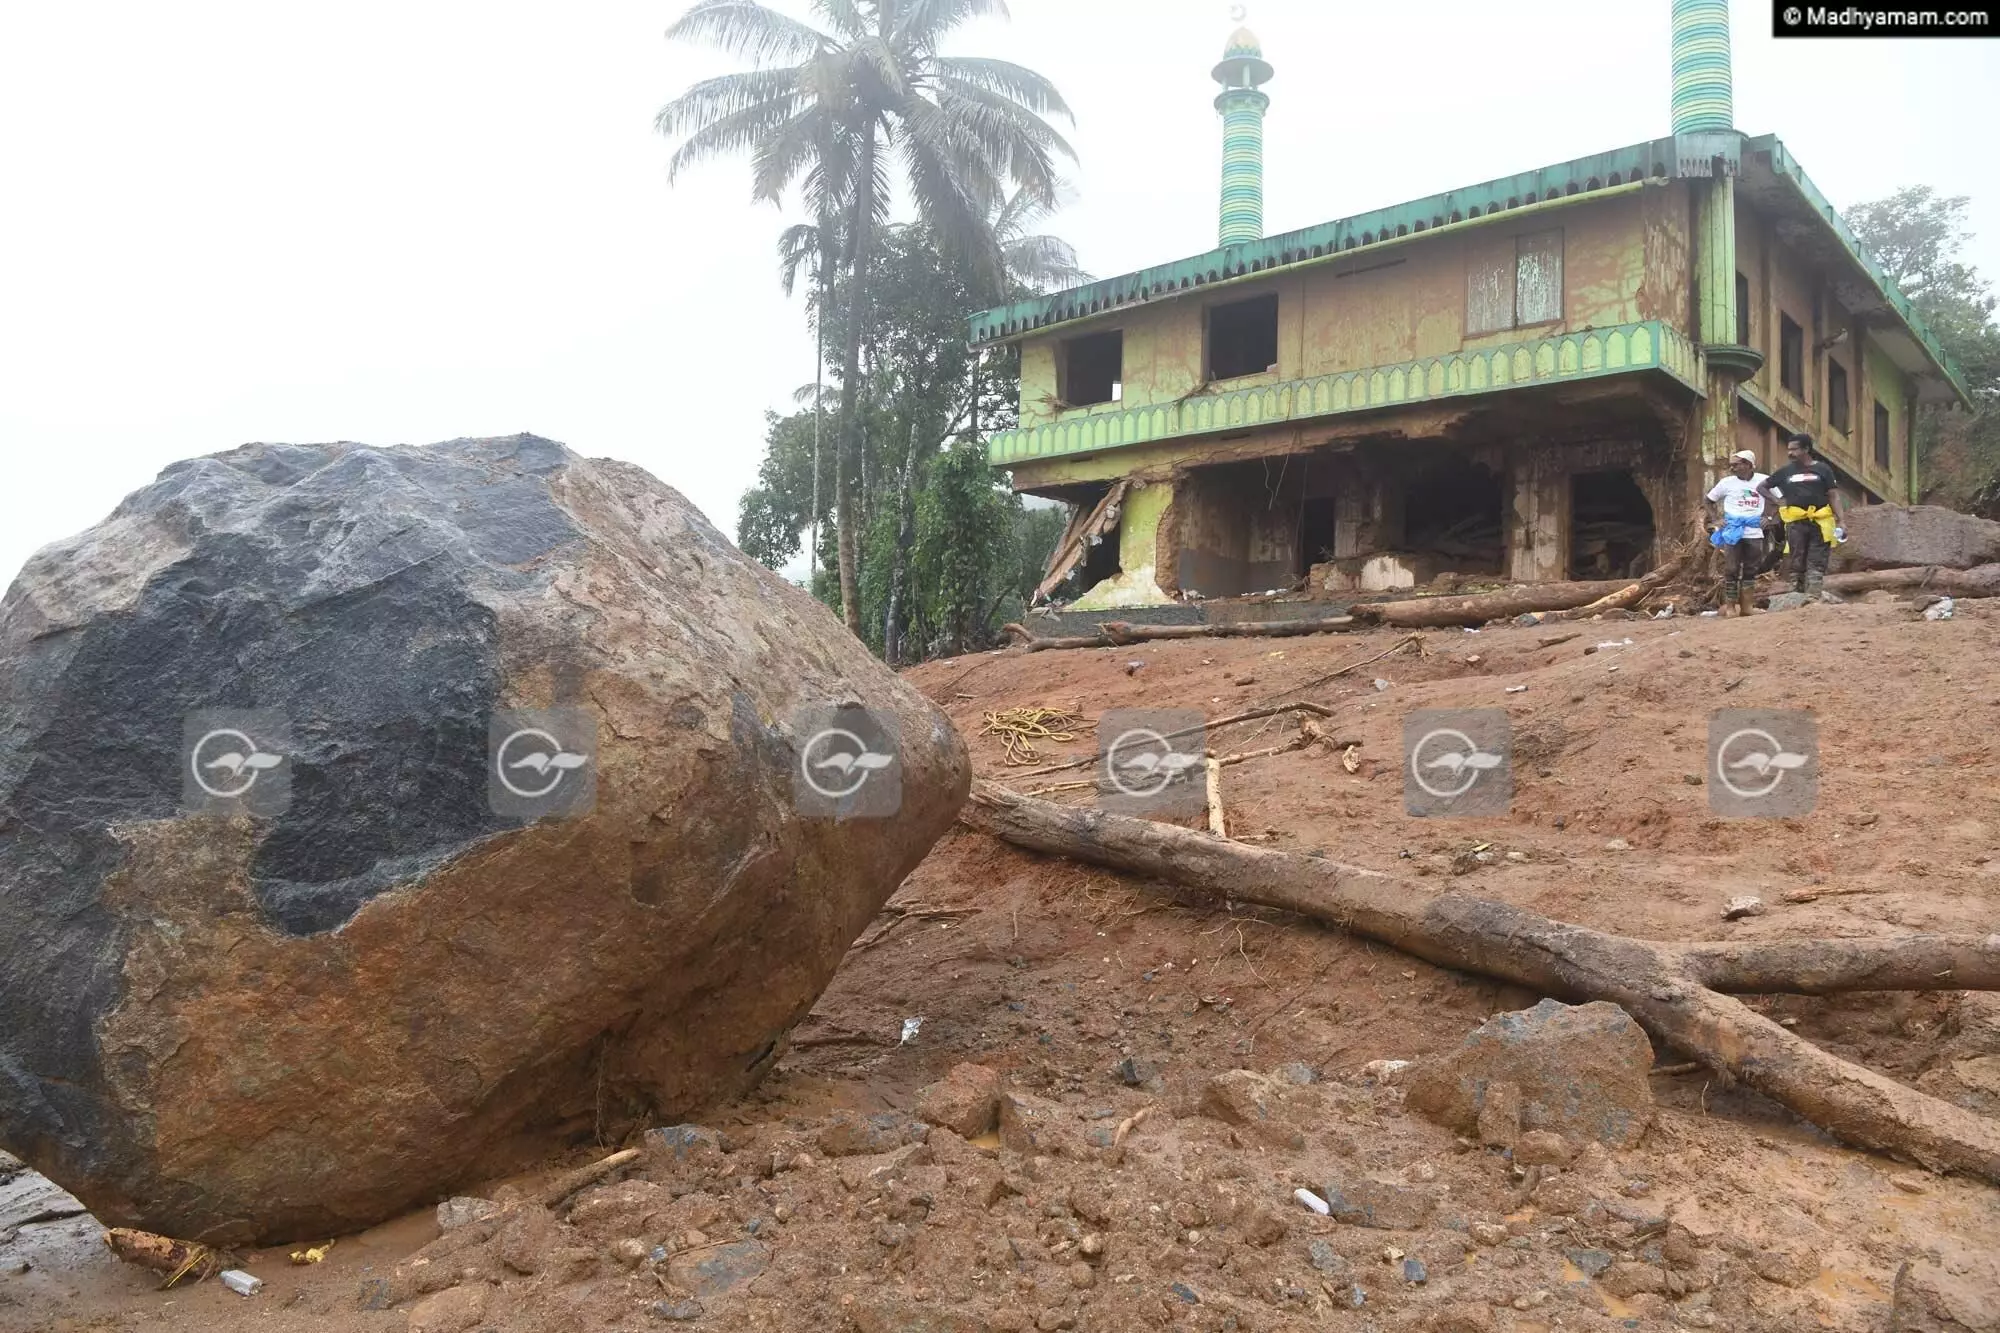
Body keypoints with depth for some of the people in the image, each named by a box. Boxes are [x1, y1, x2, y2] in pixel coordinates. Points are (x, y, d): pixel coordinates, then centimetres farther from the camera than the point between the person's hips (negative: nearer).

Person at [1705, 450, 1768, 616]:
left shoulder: (1763, 481, 2)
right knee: (1731, 570, -5)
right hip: (1732, 532, -1)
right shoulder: (1727, 482, 1)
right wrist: (1715, 519, 1)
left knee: (1750, 571, 6)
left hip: (1754, 533, 1)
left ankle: (1745, 607, 13)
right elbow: (1708, 500, 12)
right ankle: (1729, 606, 1)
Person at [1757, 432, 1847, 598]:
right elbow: (1761, 487, 21)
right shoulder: (1785, 472, 10)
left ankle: (1812, 598, -7)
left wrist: (1842, 520, -7)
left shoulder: (1822, 470, 5)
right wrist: (1777, 500, 6)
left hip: (1820, 522, -2)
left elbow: (1834, 496, 3)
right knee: (1797, 563, 4)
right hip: (1796, 523, 2)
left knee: (1816, 563, -4)